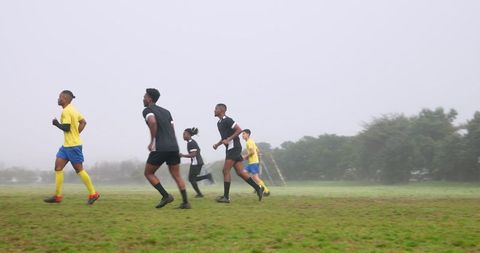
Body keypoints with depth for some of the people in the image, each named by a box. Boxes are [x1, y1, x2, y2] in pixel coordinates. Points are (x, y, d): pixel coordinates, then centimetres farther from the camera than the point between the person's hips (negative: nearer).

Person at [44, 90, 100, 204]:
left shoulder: (66, 111, -15)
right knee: (58, 166, 4)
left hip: (72, 145, -10)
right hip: (66, 145, 10)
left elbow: (66, 128, -22)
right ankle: (57, 196, 4)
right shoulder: (73, 110, 14)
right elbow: (83, 122, 19)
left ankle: (93, 194, 6)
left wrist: (56, 123, -6)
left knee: (79, 169, -3)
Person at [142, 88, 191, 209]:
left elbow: (152, 122, -20)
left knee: (148, 173, 10)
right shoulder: (166, 111, 22)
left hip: (159, 148, -6)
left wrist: (152, 141, -12)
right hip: (173, 147, 6)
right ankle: (185, 202, 3)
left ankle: (166, 195, -3)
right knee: (177, 176, 10)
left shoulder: (147, 110, 1)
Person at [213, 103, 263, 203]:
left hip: (234, 147, -9)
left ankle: (226, 197, -5)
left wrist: (228, 139, -21)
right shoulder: (219, 123, 18)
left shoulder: (227, 120, -11)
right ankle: (258, 189, 8)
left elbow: (239, 130, -18)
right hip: (230, 149, 9)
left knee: (226, 171, -9)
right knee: (240, 172, 6)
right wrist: (217, 144, 14)